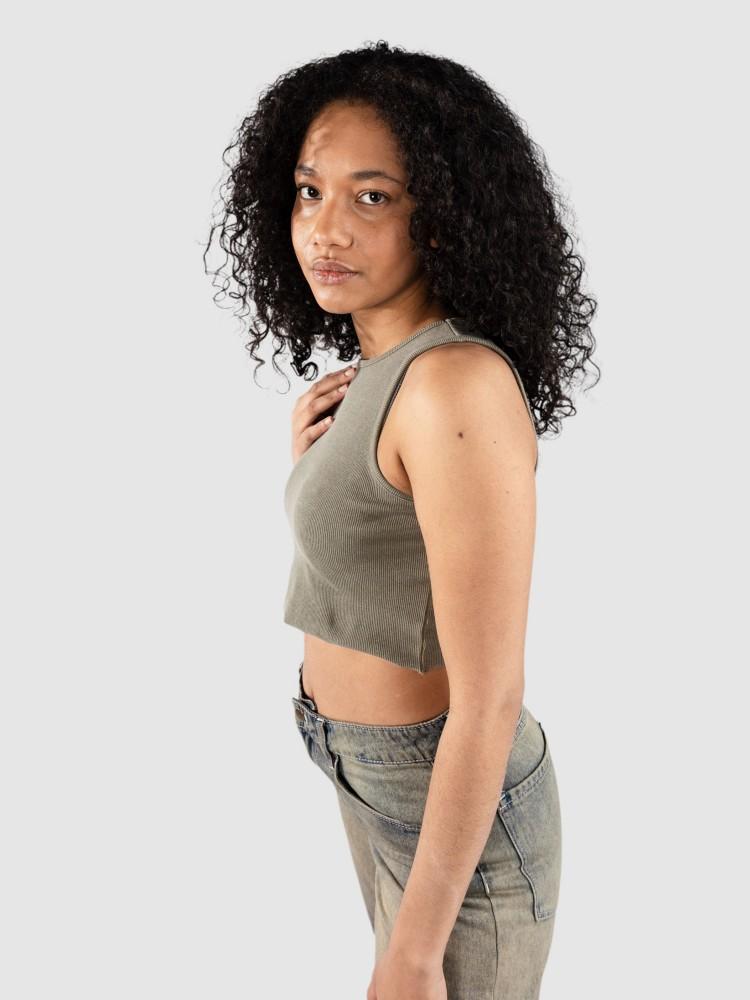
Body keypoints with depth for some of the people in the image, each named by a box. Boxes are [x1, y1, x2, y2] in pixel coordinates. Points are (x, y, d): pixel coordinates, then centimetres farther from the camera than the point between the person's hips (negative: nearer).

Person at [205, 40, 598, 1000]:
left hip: (455, 813, -9)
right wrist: (308, 461, -5)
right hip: (382, 775, 9)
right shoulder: (381, 374, 2)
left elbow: (491, 695, -27)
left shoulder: (461, 385, -27)